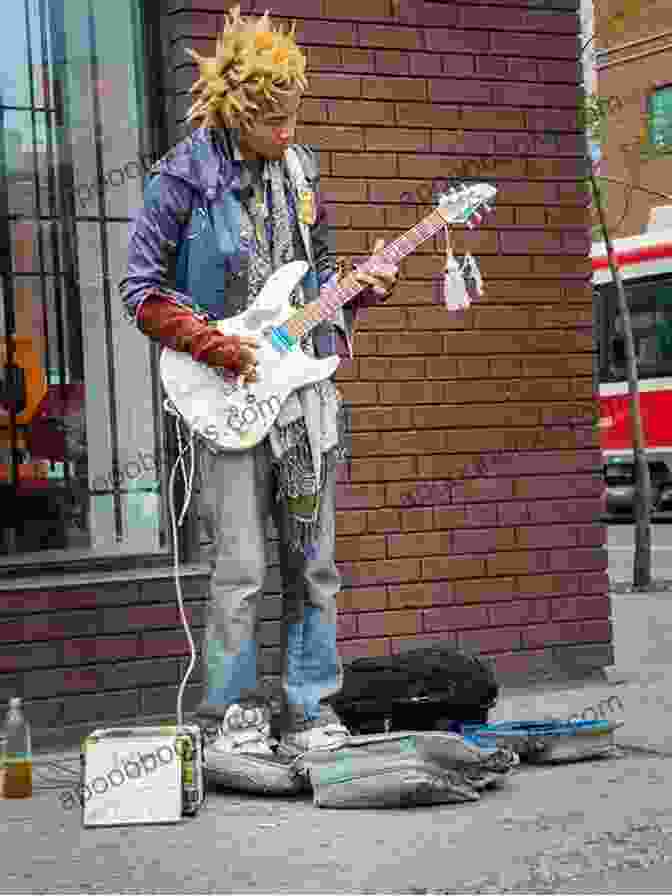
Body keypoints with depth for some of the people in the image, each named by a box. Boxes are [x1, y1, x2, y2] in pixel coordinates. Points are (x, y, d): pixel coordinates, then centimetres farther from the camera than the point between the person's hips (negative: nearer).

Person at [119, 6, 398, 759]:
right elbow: (141, 291, -7)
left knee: (313, 563, 7)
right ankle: (230, 715, 8)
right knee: (240, 568, -5)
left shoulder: (298, 167, 11)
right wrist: (221, 350, -14)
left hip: (305, 381, 6)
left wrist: (361, 288, 1)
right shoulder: (185, 176, -7)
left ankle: (309, 709, 16)